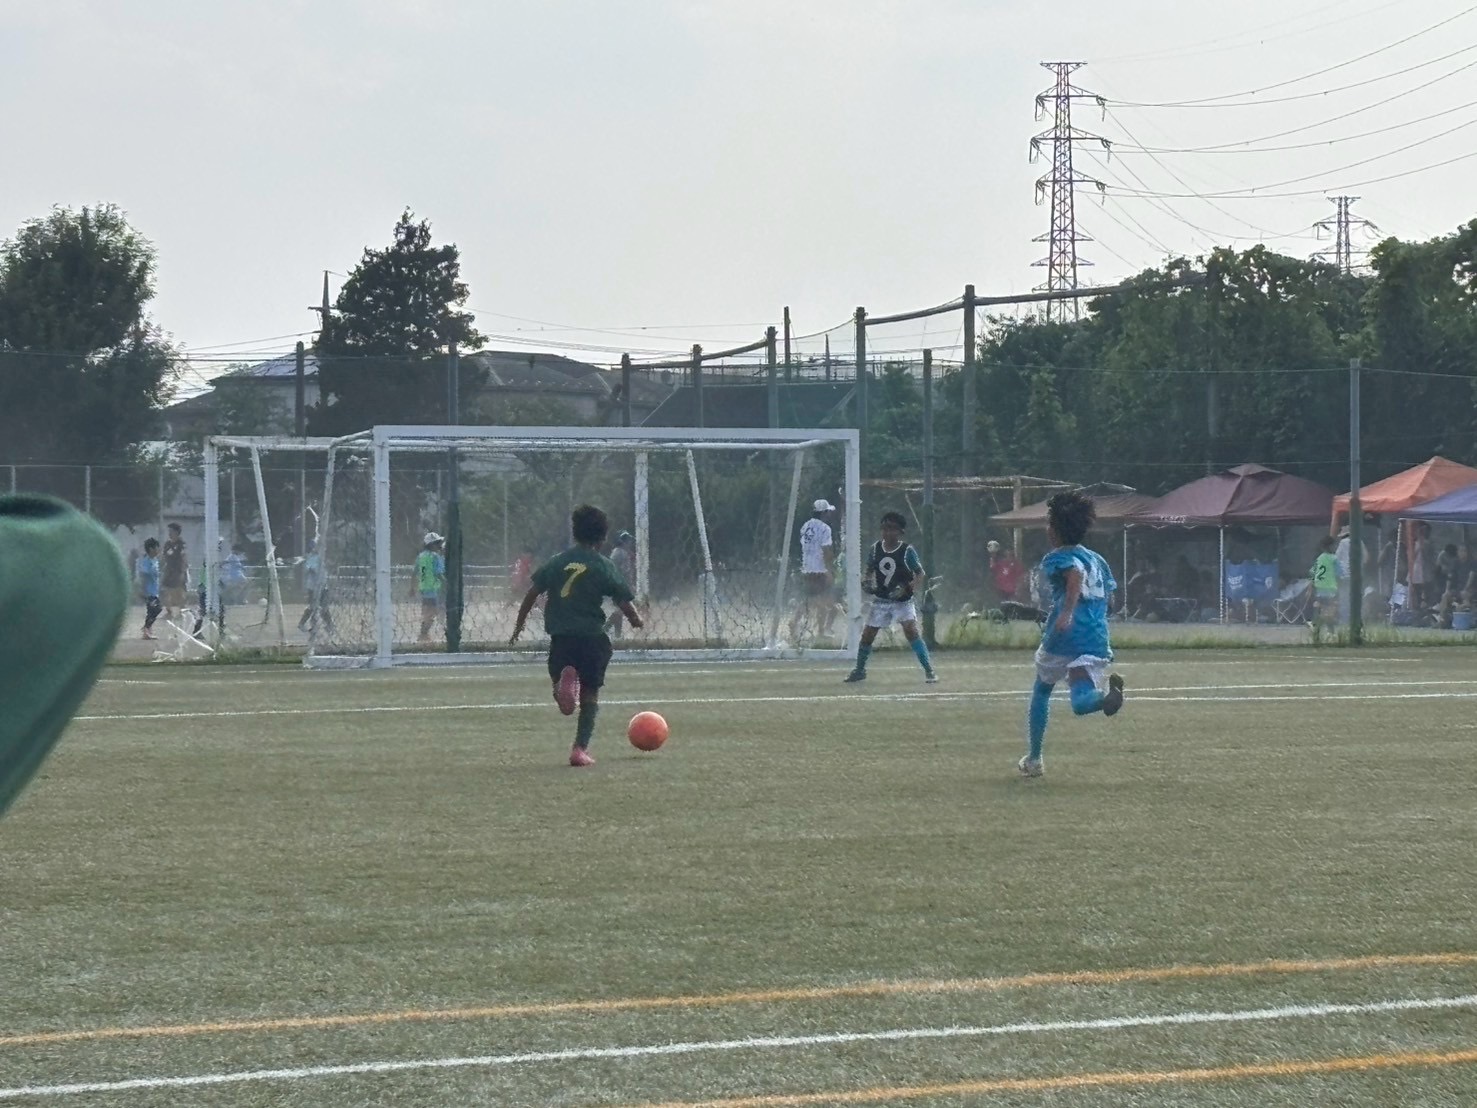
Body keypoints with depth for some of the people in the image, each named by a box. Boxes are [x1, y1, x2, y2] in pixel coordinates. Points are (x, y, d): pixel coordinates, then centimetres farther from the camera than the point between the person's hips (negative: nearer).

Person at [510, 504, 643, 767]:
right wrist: (636, 620, 19)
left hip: (560, 637, 2)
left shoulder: (557, 562, 7)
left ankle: (564, 680, -19)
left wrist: (519, 625, 15)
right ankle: (581, 748, 1)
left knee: (559, 676, 19)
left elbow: (531, 594, 5)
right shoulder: (605, 567, -1)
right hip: (592, 637, -2)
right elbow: (624, 603, -2)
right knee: (590, 693, 10)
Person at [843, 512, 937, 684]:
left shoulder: (907, 550, -12)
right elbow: (870, 570, 15)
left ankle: (929, 670, -16)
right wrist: (869, 582, -5)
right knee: (867, 634, 5)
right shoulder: (876, 548, 0)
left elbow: (920, 573, -7)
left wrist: (907, 588, -22)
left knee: (911, 631, -20)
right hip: (881, 600, 4)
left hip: (902, 600, -4)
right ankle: (860, 670, 26)